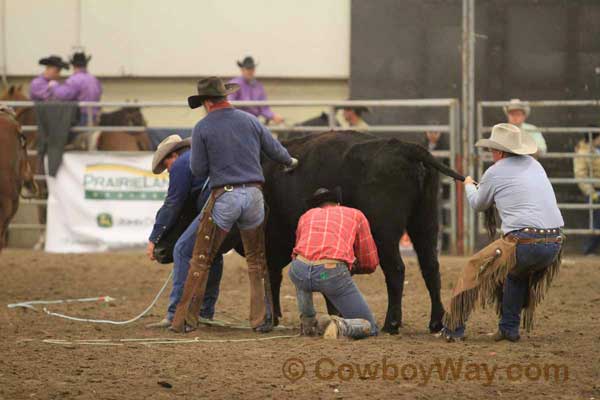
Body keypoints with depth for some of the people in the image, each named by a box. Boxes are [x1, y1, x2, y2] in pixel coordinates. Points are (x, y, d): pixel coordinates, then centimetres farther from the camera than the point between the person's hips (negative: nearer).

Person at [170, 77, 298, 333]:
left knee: (201, 261, 4)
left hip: (223, 197, -4)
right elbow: (275, 149, 19)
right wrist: (291, 162, 41)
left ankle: (184, 320, 3)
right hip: (254, 194, 4)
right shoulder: (250, 121, 8)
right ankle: (262, 319, 12)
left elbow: (198, 170, -4)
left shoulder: (202, 128, -4)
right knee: (257, 261, 16)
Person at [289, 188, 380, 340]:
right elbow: (371, 264, 26)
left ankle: (307, 321, 29)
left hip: (300, 271, 3)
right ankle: (339, 326, -18)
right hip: (334, 274, -3)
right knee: (369, 327, 13)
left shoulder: (306, 216, 31)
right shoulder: (356, 215, 26)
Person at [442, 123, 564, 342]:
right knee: (517, 273, 33)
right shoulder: (534, 165, 18)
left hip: (524, 242, -6)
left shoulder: (495, 173, 1)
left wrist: (469, 186, 39)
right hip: (555, 244, 6)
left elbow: (478, 205, 17)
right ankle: (510, 327, 29)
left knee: (474, 269, 11)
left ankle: (454, 328, 11)